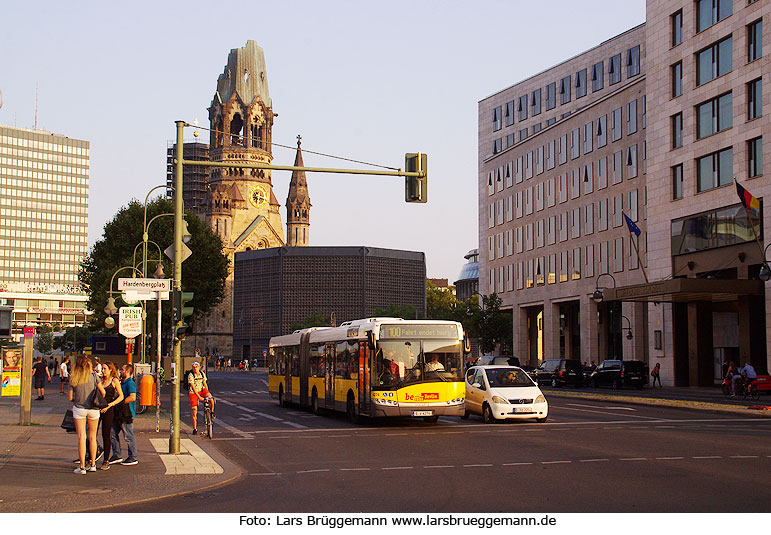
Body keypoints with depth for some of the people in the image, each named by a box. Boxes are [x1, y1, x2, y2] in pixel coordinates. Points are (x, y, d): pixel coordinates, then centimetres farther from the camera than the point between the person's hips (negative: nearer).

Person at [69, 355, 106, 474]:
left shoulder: (73, 379, 1)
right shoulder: (93, 376, -3)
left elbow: (70, 398, 1)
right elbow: (102, 391, -3)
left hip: (79, 408, 0)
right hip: (93, 409, 0)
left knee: (81, 437, 0)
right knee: (92, 437, 12)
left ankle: (82, 466, -4)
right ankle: (93, 464, 17)